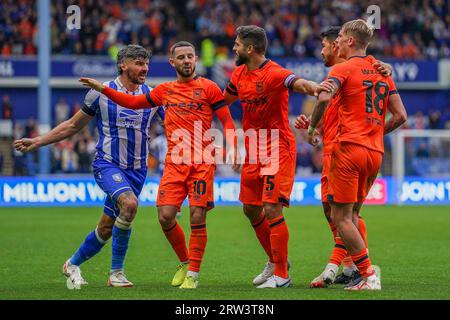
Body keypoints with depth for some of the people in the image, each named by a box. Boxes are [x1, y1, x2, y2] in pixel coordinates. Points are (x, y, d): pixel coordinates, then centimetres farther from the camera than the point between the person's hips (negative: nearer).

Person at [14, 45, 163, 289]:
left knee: (106, 228, 4)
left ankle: (72, 264, 30)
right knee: (129, 204, -30)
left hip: (136, 169, 3)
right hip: (107, 165, -3)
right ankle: (116, 271, -17)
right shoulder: (101, 93, 0)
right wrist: (37, 142, 6)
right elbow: (73, 125, 9)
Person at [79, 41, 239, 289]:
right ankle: (184, 263, 17)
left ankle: (193, 274, 2)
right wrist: (102, 89, 16)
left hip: (202, 163, -3)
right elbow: (134, 102, 23)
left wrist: (232, 149, -14)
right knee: (165, 216, -6)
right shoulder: (165, 91, 14)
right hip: (174, 163, 4)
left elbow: (227, 121, 1)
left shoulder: (208, 88, 3)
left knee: (197, 217, -9)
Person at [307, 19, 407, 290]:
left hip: (349, 148, -7)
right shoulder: (382, 72, 17)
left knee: (341, 217, -4)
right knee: (351, 215, 15)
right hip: (376, 153, 7)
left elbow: (324, 98, -20)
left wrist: (312, 128, -6)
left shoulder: (344, 68, -2)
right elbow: (401, 116, 15)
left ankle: (369, 275, -11)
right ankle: (361, 273, 7)